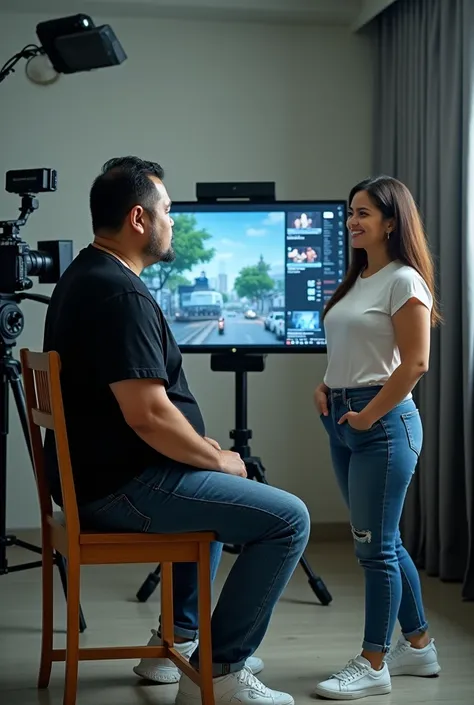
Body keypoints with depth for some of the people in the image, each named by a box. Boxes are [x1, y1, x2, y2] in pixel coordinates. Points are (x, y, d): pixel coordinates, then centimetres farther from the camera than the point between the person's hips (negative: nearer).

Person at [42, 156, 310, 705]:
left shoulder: (82, 277, 12)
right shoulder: (122, 294, -22)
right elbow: (147, 414, -28)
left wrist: (200, 446, 14)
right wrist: (218, 459, -12)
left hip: (93, 475, 11)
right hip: (122, 488, -11)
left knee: (216, 491, 33)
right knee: (287, 519, -11)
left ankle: (178, 639, 33)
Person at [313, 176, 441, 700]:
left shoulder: (404, 281, -10)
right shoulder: (356, 281, 15)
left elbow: (415, 363, -16)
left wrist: (369, 415, -15)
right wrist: (325, 388, 5)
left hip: (384, 422, -9)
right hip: (342, 420, 9)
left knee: (375, 546, -3)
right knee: (383, 541, 15)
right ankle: (417, 646, 27)